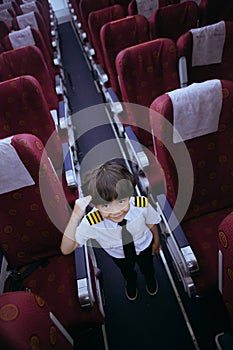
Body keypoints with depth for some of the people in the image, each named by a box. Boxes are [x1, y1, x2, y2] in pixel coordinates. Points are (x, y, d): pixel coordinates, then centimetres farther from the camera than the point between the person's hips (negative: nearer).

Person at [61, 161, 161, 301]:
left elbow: (151, 224, -20)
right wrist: (75, 216, -52)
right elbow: (66, 250, -37)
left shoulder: (142, 205, -43)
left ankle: (151, 279, 74)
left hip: (144, 246, 0)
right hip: (119, 255, 0)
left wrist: (156, 241, 1)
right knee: (127, 272, 35)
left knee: (148, 269, 35)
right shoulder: (91, 222, -42)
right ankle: (131, 282, 74)